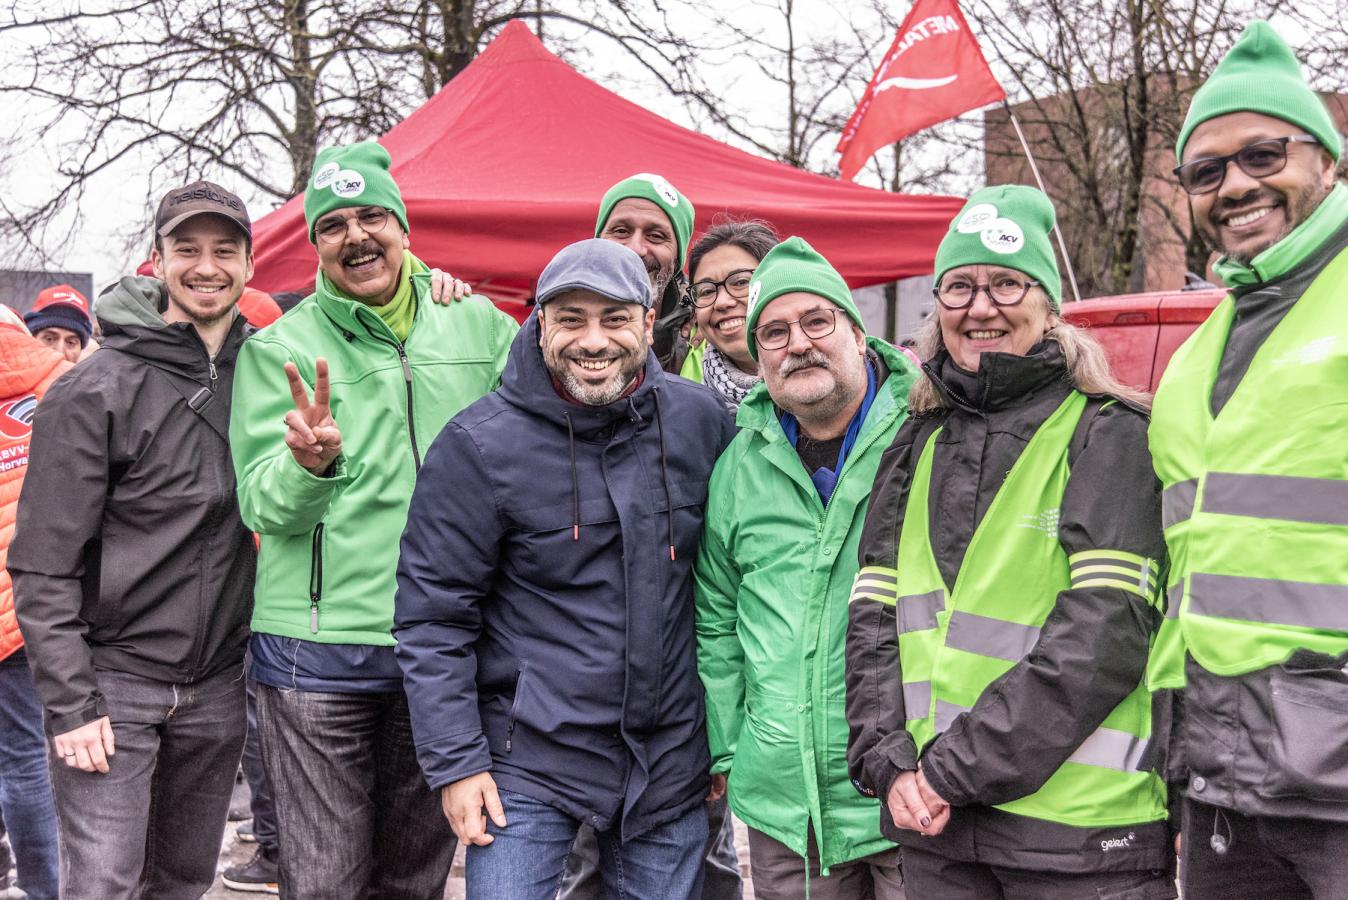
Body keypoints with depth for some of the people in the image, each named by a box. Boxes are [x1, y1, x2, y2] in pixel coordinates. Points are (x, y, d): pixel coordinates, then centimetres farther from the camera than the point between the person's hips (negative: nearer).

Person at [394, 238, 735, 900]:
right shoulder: (480, 446, -13)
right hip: (529, 763, -4)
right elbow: (432, 615, -10)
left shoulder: (701, 420, -1)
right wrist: (455, 762, -12)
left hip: (671, 762, 4)